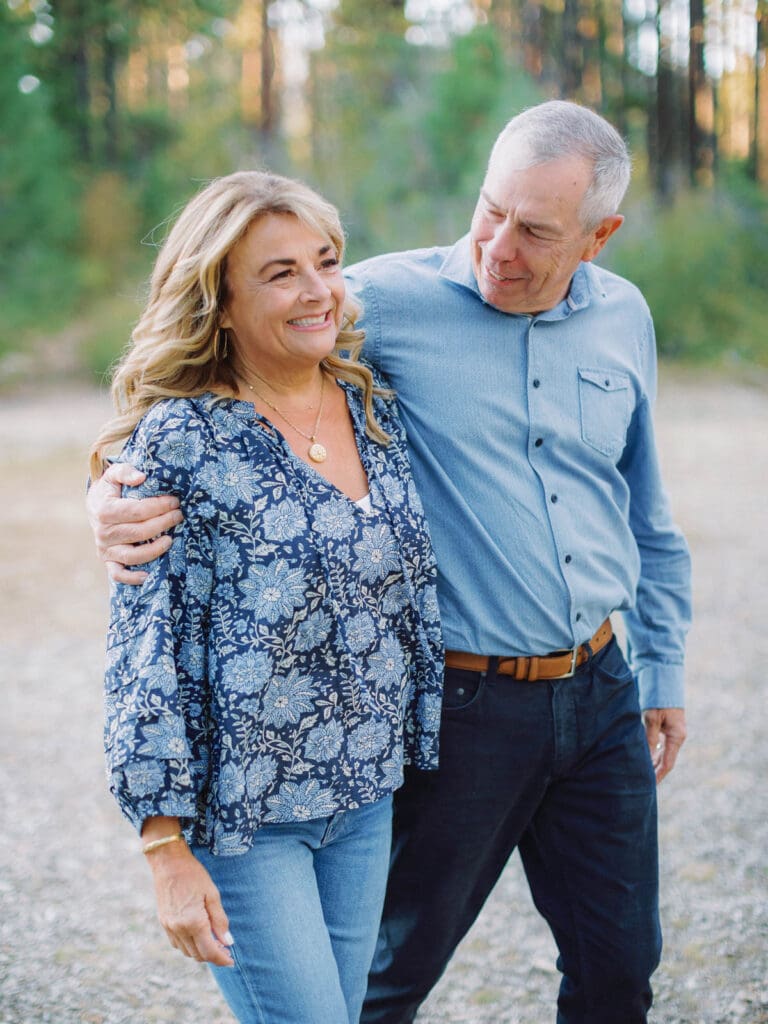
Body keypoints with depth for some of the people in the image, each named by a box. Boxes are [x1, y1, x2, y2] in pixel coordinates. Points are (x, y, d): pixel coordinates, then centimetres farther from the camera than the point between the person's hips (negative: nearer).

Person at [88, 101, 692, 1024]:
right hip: (461, 702, -4)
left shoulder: (624, 318, 4)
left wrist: (662, 670, 19)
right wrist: (118, 478, -31)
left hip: (598, 693, 5)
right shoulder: (393, 299, -12)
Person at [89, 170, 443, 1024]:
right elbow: (144, 650, -14)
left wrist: (426, 754, 15)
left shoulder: (373, 409, 4)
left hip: (366, 797, 6)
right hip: (240, 813, -6)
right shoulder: (179, 441, -15)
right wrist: (167, 848, -16)